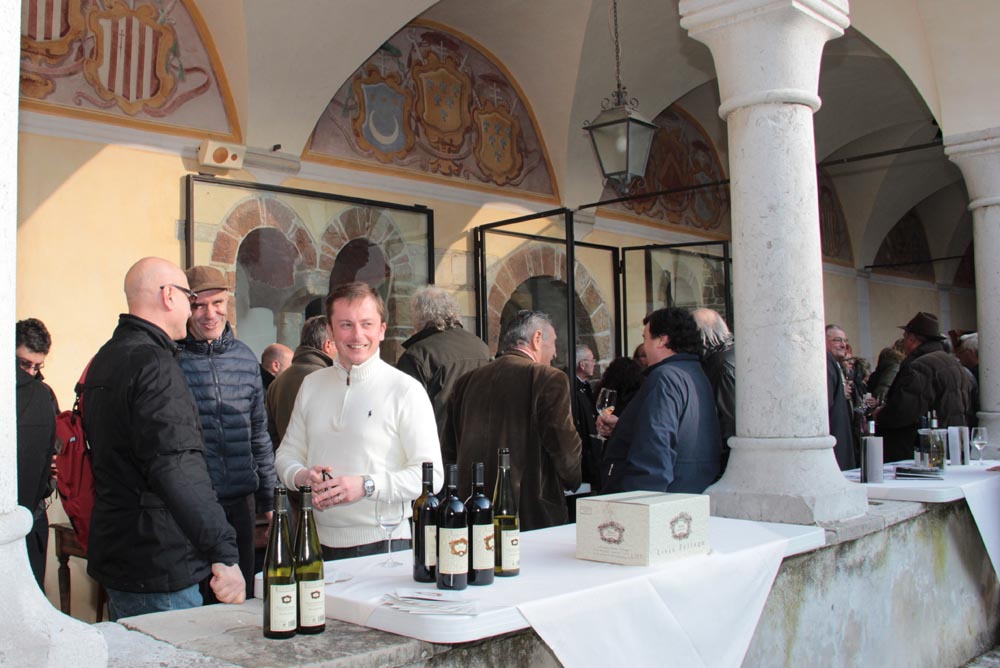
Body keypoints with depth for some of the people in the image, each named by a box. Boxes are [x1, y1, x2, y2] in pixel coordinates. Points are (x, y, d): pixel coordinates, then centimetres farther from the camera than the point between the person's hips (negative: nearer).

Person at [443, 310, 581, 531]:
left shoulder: (466, 381, 9)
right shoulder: (550, 379, -8)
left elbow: (449, 449, 12)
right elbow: (566, 448, -8)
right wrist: (572, 482, 12)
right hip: (533, 514, -5)